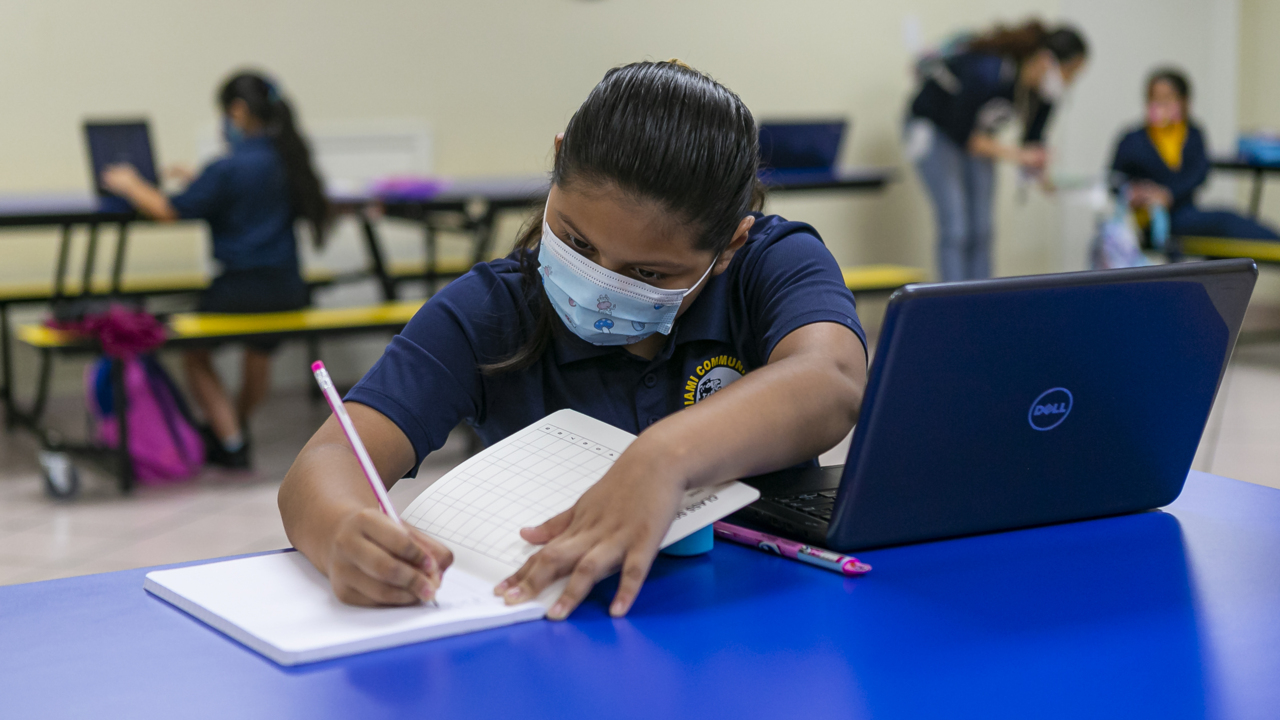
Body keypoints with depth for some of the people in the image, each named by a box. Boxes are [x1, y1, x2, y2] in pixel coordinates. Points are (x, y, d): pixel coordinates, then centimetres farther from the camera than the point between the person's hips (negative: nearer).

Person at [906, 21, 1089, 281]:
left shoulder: (1044, 87, -15)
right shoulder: (989, 73, -37)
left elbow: (1033, 138, -3)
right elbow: (961, 134, -30)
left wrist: (1038, 166, -19)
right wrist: (1013, 154, -36)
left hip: (976, 131, 7)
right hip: (933, 126, -7)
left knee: (981, 229, 3)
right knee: (956, 228, -14)